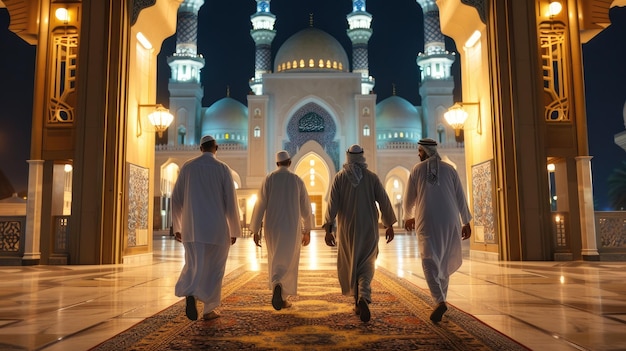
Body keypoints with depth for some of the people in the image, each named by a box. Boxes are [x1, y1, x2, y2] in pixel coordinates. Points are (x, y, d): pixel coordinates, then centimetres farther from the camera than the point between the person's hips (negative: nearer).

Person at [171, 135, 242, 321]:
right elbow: (231, 201, -5)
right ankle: (209, 309, 17)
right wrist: (235, 230, 3)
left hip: (192, 226, 2)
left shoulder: (187, 166, 6)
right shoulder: (223, 168, -2)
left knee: (194, 266, 8)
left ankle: (190, 295, -22)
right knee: (213, 268, 12)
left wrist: (177, 226, 15)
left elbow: (176, 198, 6)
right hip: (216, 227, -2)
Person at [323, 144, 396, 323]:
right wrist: (389, 225, 8)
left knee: (350, 264, 17)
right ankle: (363, 299, -19)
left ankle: (359, 303, 22)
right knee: (366, 265, 7)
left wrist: (328, 229, -9)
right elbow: (384, 201, -2)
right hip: (369, 228, 0)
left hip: (347, 228, 0)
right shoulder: (372, 176, 0)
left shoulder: (339, 177, -1)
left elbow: (332, 204, -9)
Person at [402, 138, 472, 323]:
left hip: (427, 221, -3)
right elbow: (460, 197, 5)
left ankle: (440, 301, -21)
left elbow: (409, 199, 8)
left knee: (430, 261, -4)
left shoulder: (417, 170, 3)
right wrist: (466, 222, 11)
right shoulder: (449, 169, 7)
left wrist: (408, 217, 26)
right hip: (449, 220, 3)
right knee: (445, 261, 17)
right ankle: (441, 298, 25)